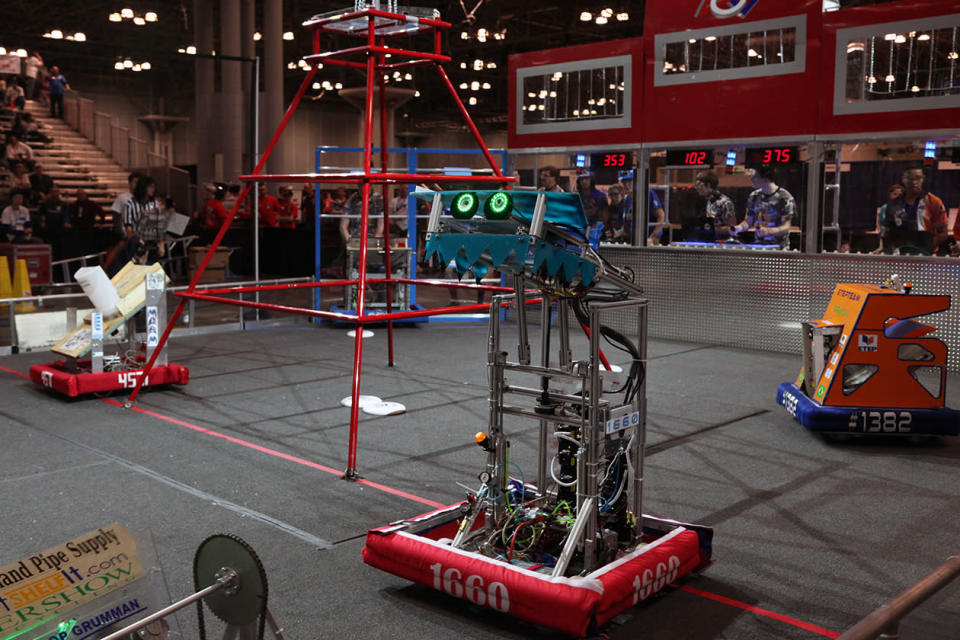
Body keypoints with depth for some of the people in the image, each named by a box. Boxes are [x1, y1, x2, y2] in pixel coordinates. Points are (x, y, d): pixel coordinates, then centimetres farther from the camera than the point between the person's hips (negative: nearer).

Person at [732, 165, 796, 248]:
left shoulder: (785, 197, -8)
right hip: (758, 244, 4)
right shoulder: (754, 196, 8)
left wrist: (769, 231, -29)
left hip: (779, 246, -4)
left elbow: (786, 227, -10)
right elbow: (748, 221, 15)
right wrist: (739, 227, -8)